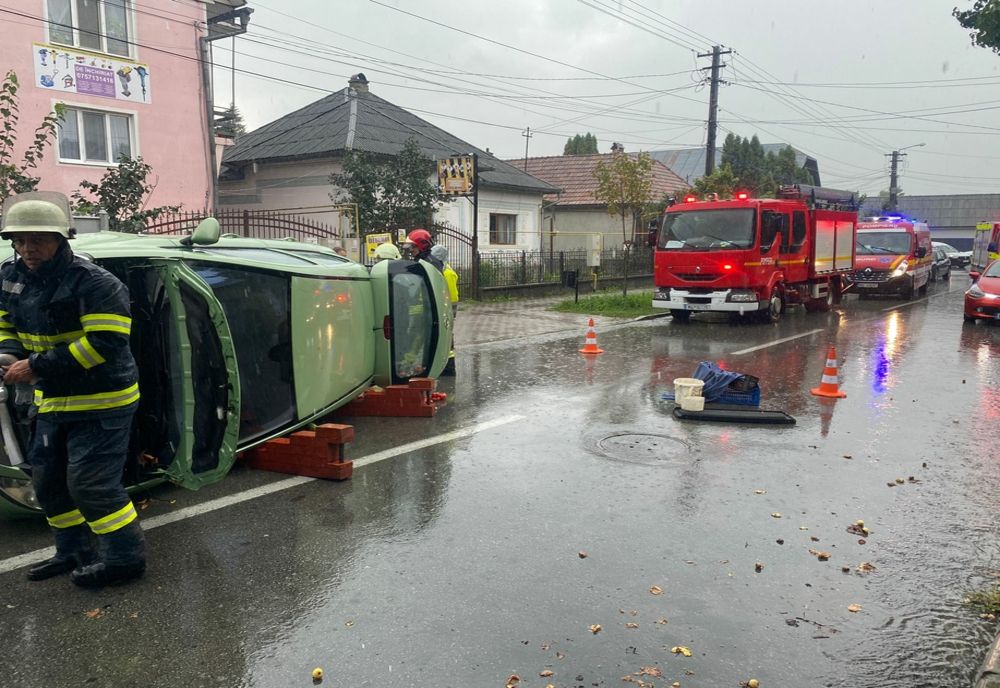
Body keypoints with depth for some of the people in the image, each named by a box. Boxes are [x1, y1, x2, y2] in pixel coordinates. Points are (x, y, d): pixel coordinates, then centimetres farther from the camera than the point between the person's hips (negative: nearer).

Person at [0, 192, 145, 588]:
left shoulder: (95, 284, -21)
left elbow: (104, 343, -27)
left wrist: (37, 367, -26)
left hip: (101, 402, -9)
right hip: (52, 401, 9)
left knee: (90, 482, -8)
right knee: (46, 477, 17)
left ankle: (126, 557, 7)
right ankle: (74, 551, 33)